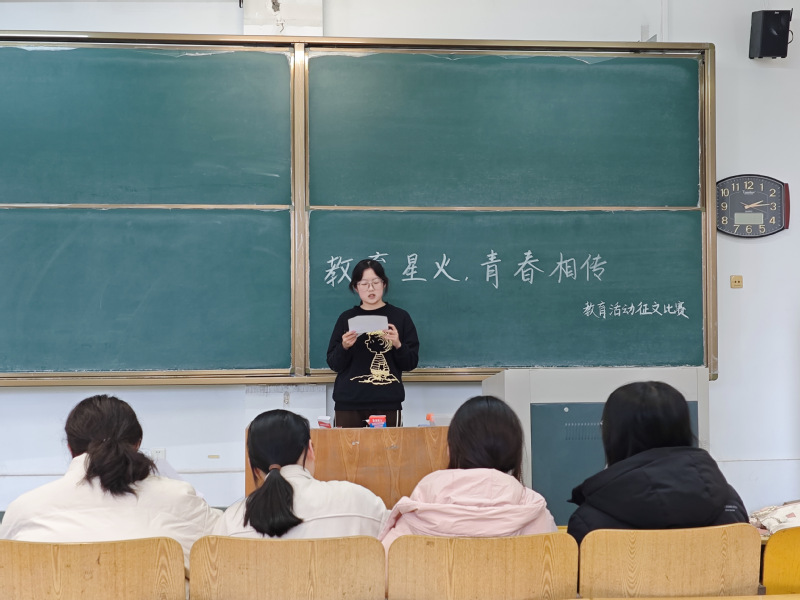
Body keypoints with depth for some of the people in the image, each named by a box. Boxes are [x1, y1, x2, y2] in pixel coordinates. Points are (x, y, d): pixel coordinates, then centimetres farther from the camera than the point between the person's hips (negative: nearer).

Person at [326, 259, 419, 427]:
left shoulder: (400, 317, 5)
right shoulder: (346, 318, 6)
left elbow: (411, 363, 3)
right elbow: (333, 364, 5)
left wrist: (398, 345, -15)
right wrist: (344, 347, -14)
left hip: (388, 405, 0)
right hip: (348, 404, 1)